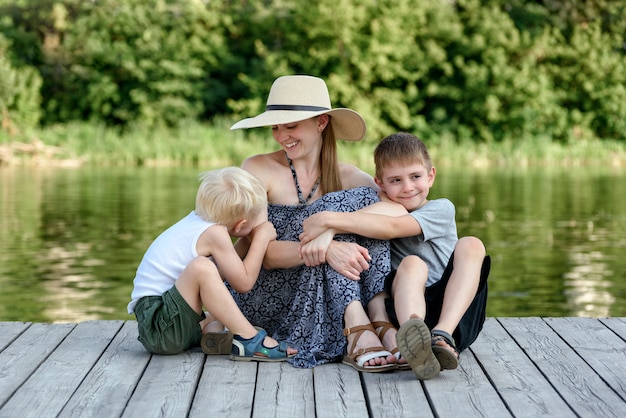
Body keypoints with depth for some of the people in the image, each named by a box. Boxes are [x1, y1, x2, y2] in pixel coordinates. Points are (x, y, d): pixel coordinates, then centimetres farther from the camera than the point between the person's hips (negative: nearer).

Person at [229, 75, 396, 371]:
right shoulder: (258, 169, -5)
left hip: (324, 304, 3)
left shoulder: (348, 178, 5)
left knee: (365, 200, -16)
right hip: (264, 299, -3)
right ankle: (357, 326, -36)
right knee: (338, 206, -21)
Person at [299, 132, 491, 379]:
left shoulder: (441, 209, 2)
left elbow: (390, 228, -15)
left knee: (471, 245, -21)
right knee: (411, 264, -28)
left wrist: (327, 219, -19)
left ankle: (443, 335, -39)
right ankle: (416, 348, -56)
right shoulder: (383, 211, 14)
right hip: (406, 308, 1)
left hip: (454, 311, 0)